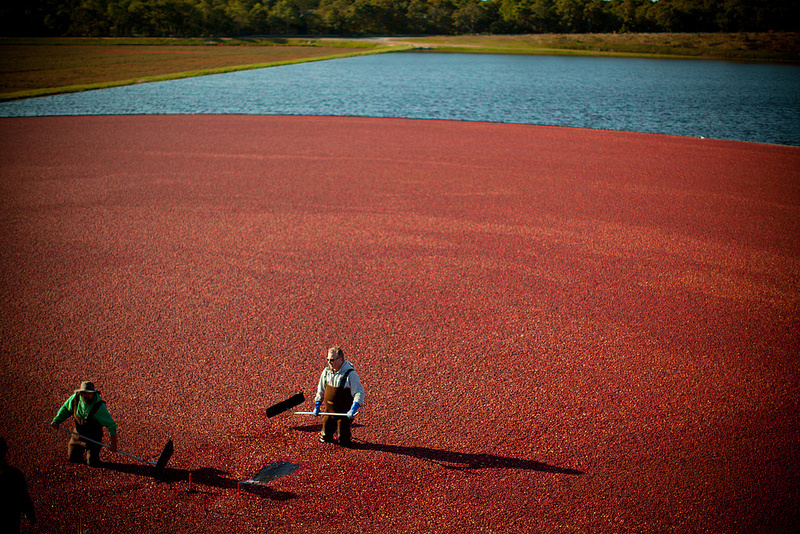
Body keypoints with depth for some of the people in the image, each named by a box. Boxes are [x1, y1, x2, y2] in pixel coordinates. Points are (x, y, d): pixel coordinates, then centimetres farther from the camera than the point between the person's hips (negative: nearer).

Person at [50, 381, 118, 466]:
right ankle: (82, 448, 41)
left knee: (92, 462, -2)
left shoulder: (99, 407, -30)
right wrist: (56, 421, -4)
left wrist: (113, 443, -28)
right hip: (78, 434, 4)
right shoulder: (75, 398, -16)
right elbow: (65, 408, 6)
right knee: (73, 458, 11)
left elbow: (111, 425, -26)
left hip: (93, 437, -4)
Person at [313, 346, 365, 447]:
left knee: (343, 442, 4)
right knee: (325, 437, 11)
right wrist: (317, 406, 16)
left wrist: (353, 410, -28)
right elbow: (320, 390, 14)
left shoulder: (350, 374, -18)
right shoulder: (326, 371, -1)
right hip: (328, 411, 4)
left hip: (344, 412, -4)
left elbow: (359, 393, -19)